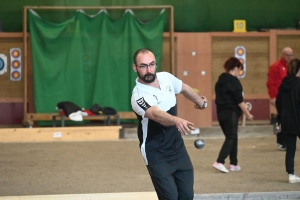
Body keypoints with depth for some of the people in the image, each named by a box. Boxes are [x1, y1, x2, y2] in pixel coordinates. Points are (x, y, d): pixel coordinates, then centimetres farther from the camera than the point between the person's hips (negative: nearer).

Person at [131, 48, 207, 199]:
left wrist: (200, 101, 35)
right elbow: (157, 114, -45)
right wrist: (176, 120, -64)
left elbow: (184, 88, 18)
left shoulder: (166, 78, -4)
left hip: (178, 148, 6)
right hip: (157, 155, -6)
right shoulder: (138, 96, -26)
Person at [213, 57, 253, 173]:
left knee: (231, 138, 14)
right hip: (231, 113, -8)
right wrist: (248, 114, -6)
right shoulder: (234, 81, -13)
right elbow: (239, 101, -14)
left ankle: (234, 164, 15)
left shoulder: (220, 81, 12)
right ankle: (219, 162, -16)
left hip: (221, 112, 8)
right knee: (231, 138, -5)